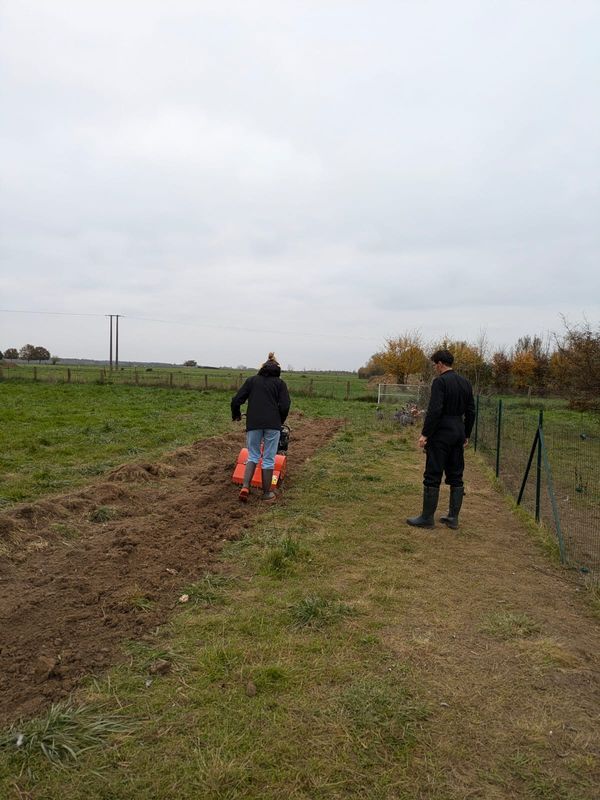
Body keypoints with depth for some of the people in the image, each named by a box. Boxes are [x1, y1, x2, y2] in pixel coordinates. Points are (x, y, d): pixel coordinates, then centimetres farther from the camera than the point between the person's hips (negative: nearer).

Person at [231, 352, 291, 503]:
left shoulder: (252, 380, 13)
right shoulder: (280, 383, 10)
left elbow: (236, 400, 7)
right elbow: (285, 406, -2)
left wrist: (236, 415, 25)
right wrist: (280, 422, 15)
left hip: (253, 423, 2)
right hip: (272, 424, -1)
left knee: (252, 456, 14)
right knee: (268, 458, 7)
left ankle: (245, 487, -3)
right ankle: (267, 493, 14)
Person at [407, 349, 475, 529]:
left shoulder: (440, 381, -13)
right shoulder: (465, 383, 12)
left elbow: (434, 410, -22)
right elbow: (471, 412, 13)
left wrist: (425, 434, -17)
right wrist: (466, 435, 20)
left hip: (441, 434, -8)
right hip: (458, 432, 8)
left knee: (432, 477, -2)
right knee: (456, 477, 11)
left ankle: (427, 518, 3)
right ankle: (453, 518, 15)